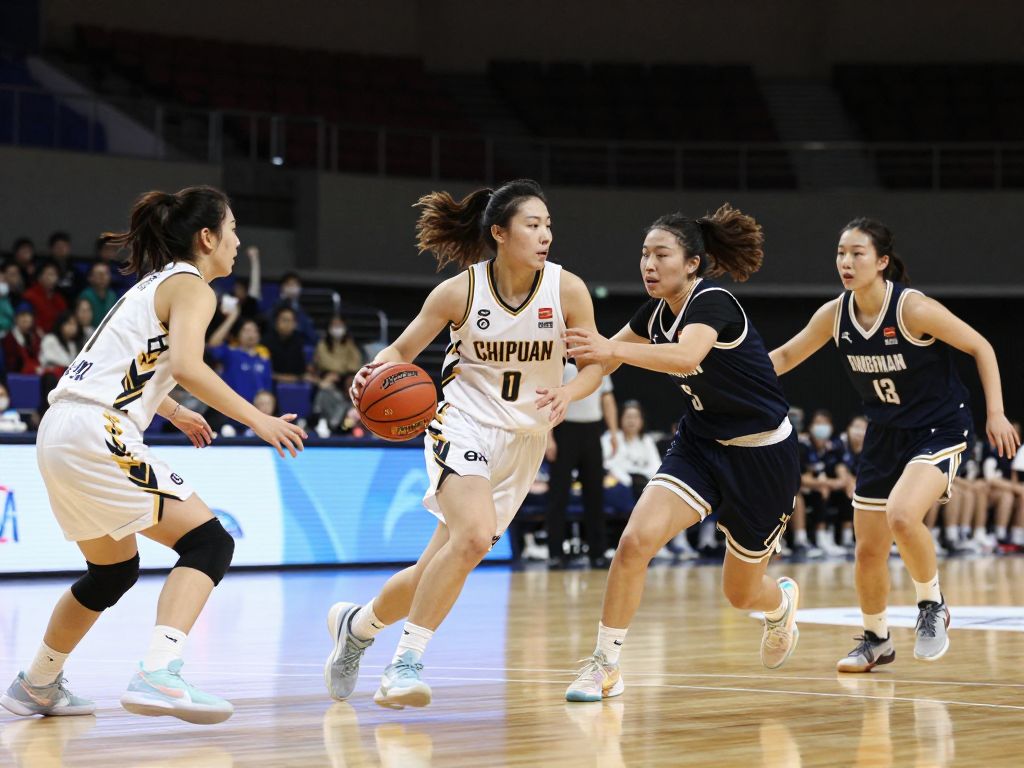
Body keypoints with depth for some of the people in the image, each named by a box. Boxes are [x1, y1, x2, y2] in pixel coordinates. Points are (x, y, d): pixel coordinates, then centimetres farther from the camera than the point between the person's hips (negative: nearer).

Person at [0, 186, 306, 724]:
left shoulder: (153, 284, 24)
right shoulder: (192, 288, -3)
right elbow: (186, 365, -21)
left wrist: (173, 411, 47)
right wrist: (256, 420, -18)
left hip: (60, 435, 10)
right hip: (98, 434, -10)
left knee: (113, 570, 25)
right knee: (209, 542, -11)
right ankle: (157, 675, -27)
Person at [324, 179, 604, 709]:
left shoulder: (567, 289, -7)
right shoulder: (460, 291, -11)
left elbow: (594, 365, -1)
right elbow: (401, 351, -2)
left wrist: (567, 393, -23)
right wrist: (374, 374, -24)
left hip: (524, 441, 3)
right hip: (464, 422, -3)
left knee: (438, 570, 4)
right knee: (473, 536, -30)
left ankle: (356, 625, 31)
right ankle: (406, 663, -21)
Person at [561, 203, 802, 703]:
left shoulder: (713, 303, -25)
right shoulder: (657, 312, -3)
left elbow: (687, 357, -47)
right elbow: (606, 358, 15)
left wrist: (614, 348, -58)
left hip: (761, 455, -5)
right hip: (701, 445, 5)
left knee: (741, 592, 10)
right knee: (636, 539, -20)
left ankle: (782, 602, 48)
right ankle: (605, 665, -10)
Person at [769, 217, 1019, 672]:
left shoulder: (913, 308, -22)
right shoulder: (835, 315, -7)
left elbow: (980, 347, -12)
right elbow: (786, 356, 8)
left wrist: (995, 414, -15)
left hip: (939, 429, -6)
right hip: (885, 434, 6)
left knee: (902, 515, -30)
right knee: (868, 549, 7)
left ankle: (932, 604, -4)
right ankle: (876, 641, 30)